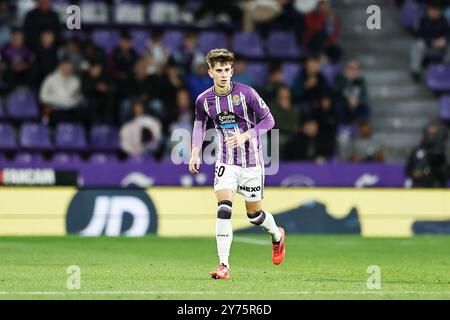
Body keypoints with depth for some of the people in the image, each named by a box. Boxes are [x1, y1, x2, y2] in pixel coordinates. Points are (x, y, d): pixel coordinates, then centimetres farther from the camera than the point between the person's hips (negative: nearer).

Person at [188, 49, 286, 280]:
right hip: (226, 161, 1)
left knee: (254, 214, 9)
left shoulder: (246, 93, -13)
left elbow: (268, 120, -6)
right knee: (223, 210, -18)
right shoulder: (203, 100, -4)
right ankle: (223, 265, -18)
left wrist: (246, 135, -20)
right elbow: (199, 124, 16)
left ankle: (277, 235, 44)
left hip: (252, 161, -1)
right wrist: (195, 153, 3)